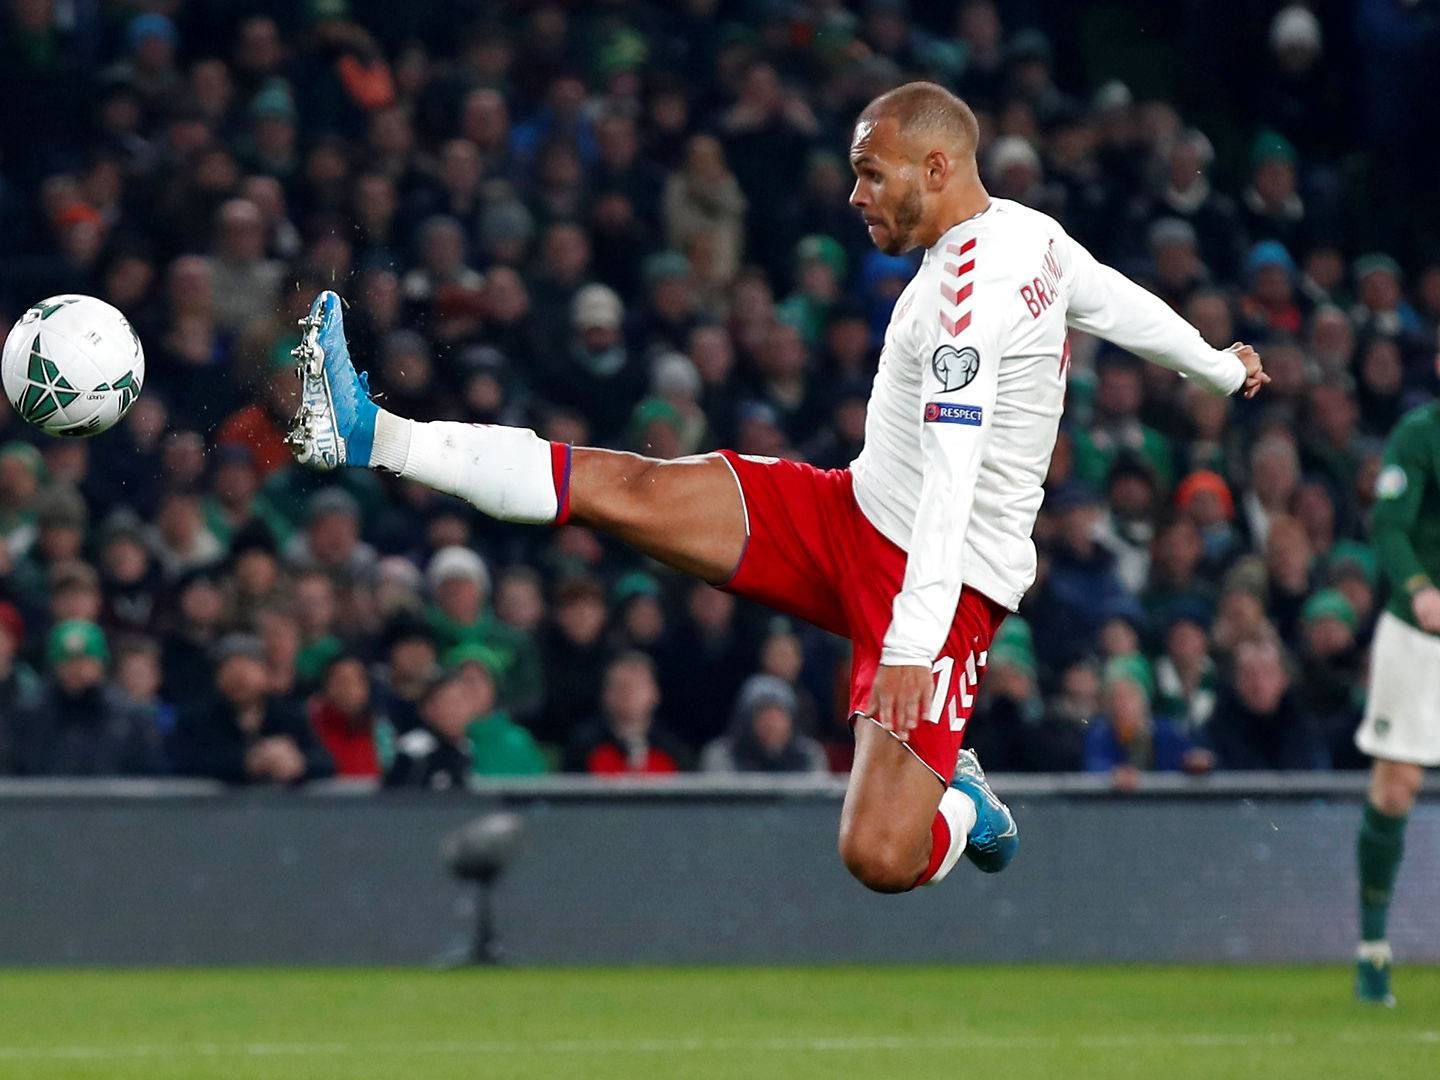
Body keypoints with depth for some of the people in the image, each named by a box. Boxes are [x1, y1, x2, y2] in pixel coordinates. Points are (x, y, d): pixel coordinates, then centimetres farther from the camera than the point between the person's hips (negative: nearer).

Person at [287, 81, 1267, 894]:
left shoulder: (972, 288, -23)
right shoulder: (1031, 235, 6)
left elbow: (951, 482, -30)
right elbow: (1118, 301, 25)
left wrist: (912, 645, -35)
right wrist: (1219, 364, 45)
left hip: (944, 579, -9)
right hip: (852, 517, 9)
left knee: (880, 858, -19)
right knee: (618, 487, -6)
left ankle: (963, 806, 15)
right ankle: (373, 438, -7)